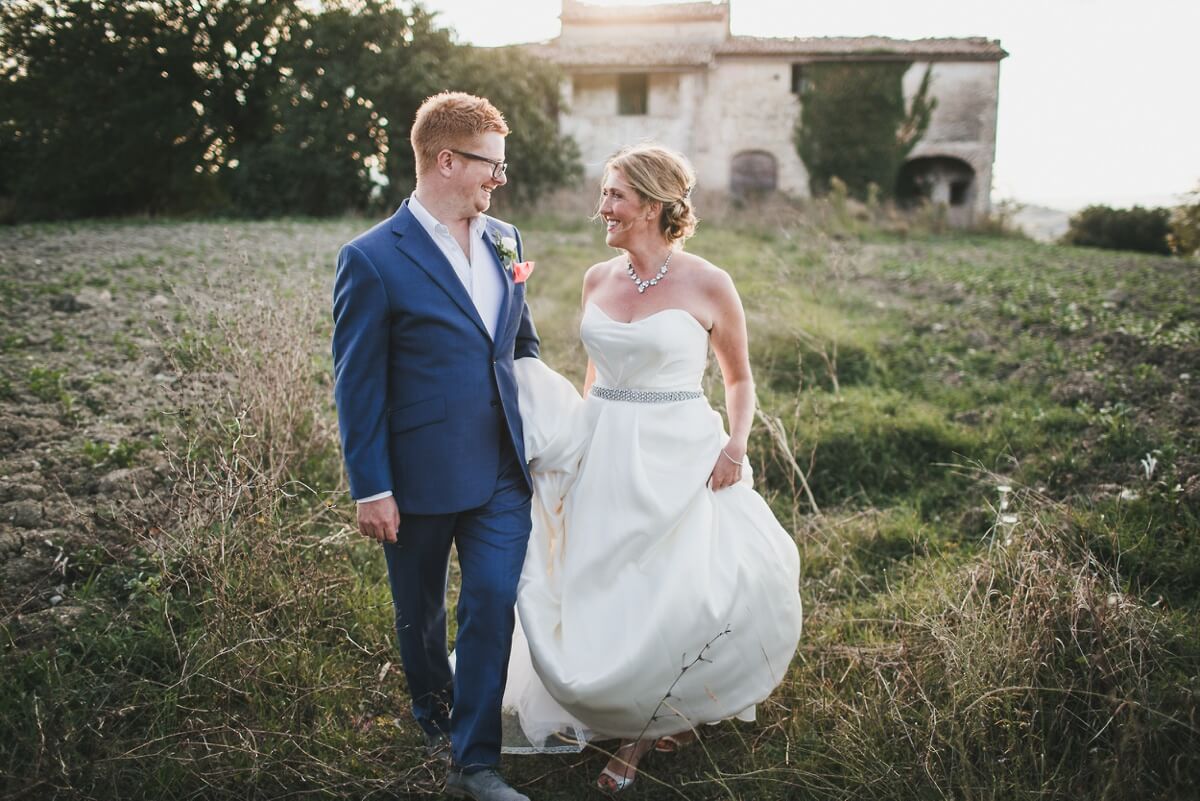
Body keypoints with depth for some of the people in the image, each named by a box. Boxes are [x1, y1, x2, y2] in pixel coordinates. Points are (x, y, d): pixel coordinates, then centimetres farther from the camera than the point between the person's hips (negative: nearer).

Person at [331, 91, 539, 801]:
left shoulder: (505, 240, 5)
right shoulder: (373, 260, -13)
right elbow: (357, 386, -11)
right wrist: (371, 488, -12)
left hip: (502, 470, 4)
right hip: (420, 475, -4)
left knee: (494, 604, 0)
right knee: (421, 610, 17)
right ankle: (435, 714, 44)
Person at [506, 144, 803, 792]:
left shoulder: (708, 286, -8)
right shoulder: (597, 281, 5)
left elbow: (739, 378, 3)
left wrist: (736, 444, -11)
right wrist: (580, 433, 15)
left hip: (677, 459, -4)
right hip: (602, 459, 5)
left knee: (686, 590, -9)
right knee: (603, 593, 9)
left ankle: (655, 719, 20)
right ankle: (631, 720, 33)